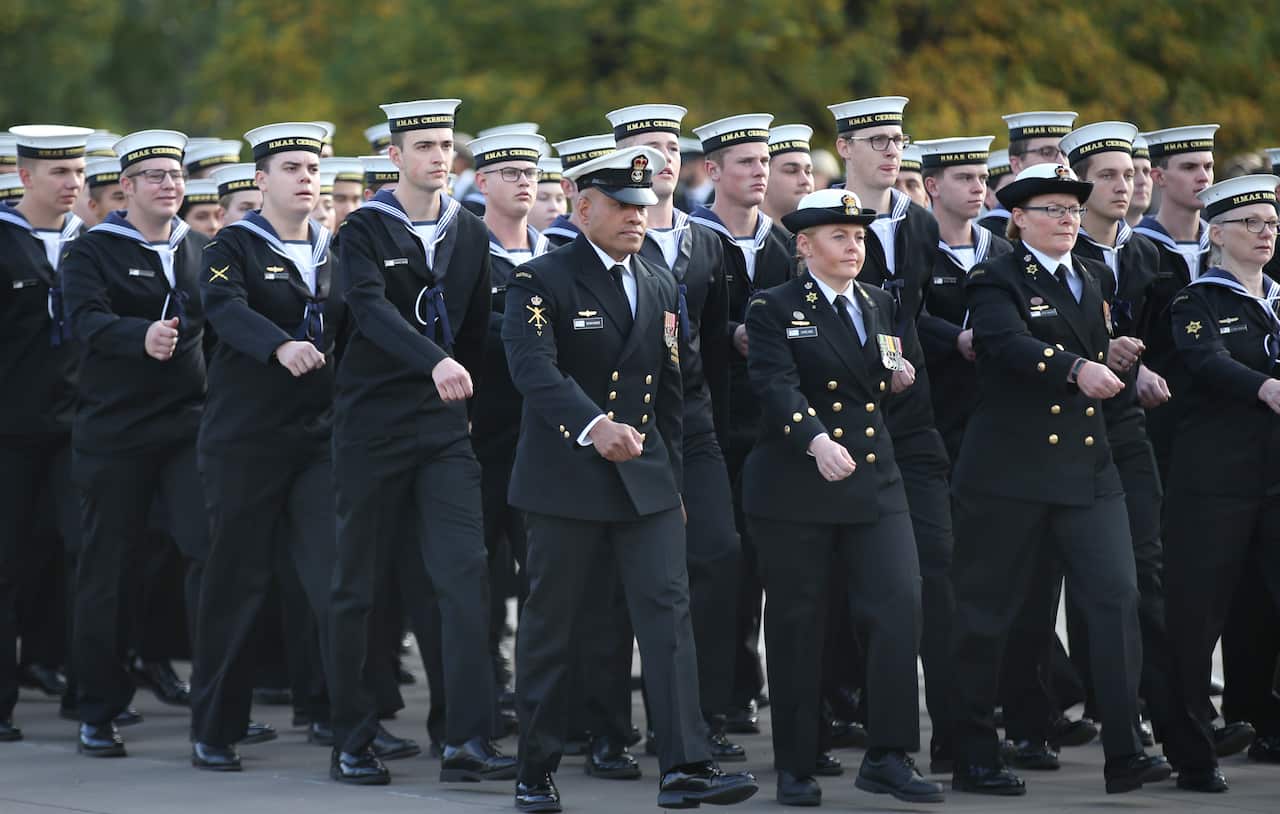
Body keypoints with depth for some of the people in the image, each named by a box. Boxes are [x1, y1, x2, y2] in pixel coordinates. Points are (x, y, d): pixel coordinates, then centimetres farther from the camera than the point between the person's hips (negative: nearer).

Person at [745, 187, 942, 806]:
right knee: (796, 626, 2)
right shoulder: (774, 309, -3)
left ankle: (888, 758, -6)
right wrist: (816, 440, -33)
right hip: (794, 487, -4)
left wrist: (900, 379, 6)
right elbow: (777, 386, -18)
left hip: (874, 482, 4)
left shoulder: (880, 305, 15)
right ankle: (795, 767, 12)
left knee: (900, 605, -11)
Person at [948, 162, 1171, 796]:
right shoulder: (995, 281, -4)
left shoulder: (1090, 280, 17)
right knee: (988, 609, 2)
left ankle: (1124, 754, -10)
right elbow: (1011, 345, -25)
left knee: (1117, 597, -8)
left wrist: (1113, 365, 16)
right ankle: (973, 759, 11)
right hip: (1009, 470, -5)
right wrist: (1076, 368, -38)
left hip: (1087, 469, 5)